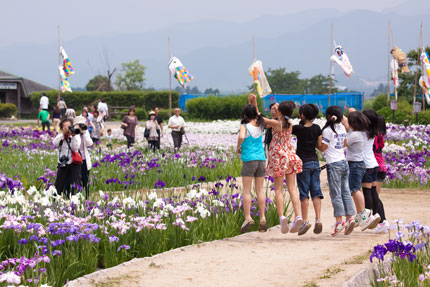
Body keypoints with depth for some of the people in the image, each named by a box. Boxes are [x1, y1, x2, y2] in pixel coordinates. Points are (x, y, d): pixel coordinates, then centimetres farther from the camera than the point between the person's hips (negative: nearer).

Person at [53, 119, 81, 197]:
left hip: (74, 164, -1)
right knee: (58, 186, 2)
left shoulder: (76, 136, 2)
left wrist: (73, 136, -17)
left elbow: (75, 148, -12)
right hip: (62, 164, 1)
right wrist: (63, 133, -17)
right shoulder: (60, 137, 5)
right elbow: (55, 144, -15)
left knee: (74, 187, -4)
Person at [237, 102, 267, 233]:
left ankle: (248, 217, -9)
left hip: (249, 160, -5)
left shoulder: (245, 126, -8)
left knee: (246, 190, -1)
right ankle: (262, 218, 4)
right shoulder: (260, 125, 7)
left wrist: (238, 147, -11)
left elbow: (241, 136, -28)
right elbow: (258, 116, 30)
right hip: (261, 159, 5)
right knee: (260, 190, 8)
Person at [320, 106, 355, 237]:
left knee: (335, 194, -6)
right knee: (346, 192, 8)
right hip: (344, 162, 7)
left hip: (333, 164, -7)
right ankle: (350, 218, 3)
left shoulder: (328, 130, -11)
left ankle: (339, 221, -9)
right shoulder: (342, 128, 10)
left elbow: (323, 148, -8)